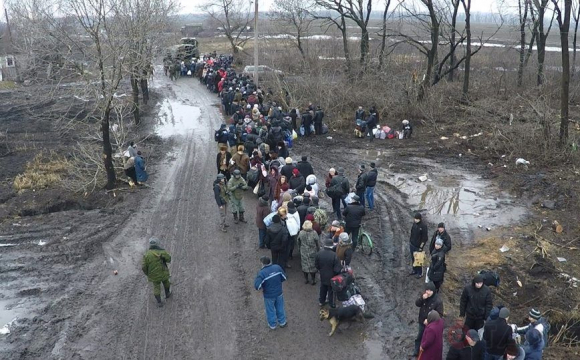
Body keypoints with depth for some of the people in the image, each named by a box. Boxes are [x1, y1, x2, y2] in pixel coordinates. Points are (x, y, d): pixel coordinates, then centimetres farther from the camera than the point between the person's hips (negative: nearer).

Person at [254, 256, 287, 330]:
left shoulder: (262, 273, -28)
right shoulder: (277, 267, -15)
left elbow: (257, 286, -29)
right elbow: (284, 277, -3)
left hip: (269, 296, -3)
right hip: (279, 293, 4)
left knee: (270, 310, 20)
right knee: (280, 308, 25)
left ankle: (272, 325, 39)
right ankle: (282, 322, 43)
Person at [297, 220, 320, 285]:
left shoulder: (301, 233, -12)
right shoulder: (314, 233, -20)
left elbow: (299, 243, 0)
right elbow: (317, 243, -12)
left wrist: (300, 249, 16)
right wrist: (318, 250, 2)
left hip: (303, 252, 2)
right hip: (312, 252, -2)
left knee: (304, 265, 16)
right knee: (313, 265, 11)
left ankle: (306, 279, 26)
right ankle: (313, 280, 19)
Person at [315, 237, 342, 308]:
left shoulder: (319, 254, -17)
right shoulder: (334, 255, -31)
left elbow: (316, 265, -2)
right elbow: (337, 269, -25)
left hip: (323, 276, 4)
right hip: (332, 277, -4)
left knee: (323, 289, 26)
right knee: (331, 291, 17)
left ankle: (321, 301, 46)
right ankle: (332, 305, 34)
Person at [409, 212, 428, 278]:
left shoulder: (423, 226, -20)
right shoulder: (414, 224, -1)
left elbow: (425, 238, -16)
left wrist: (421, 247, -14)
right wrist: (410, 242, 14)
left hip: (418, 246, -6)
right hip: (412, 245, 6)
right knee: (413, 258, 18)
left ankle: (420, 273, 19)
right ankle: (415, 270, 35)